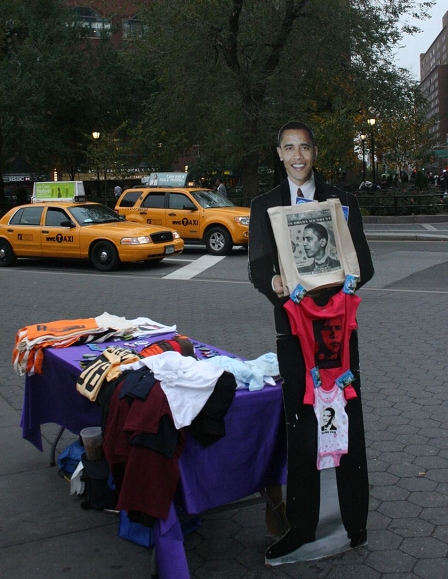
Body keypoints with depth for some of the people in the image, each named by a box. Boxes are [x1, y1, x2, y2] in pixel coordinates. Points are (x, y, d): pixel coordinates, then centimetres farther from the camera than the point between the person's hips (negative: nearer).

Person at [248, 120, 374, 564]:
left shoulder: (342, 202, 6)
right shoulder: (264, 206, 8)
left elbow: (364, 266, 0)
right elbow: (256, 265, 0)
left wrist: (326, 287, -21)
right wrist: (273, 282, -25)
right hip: (292, 327, 1)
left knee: (347, 423, 3)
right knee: (299, 428, 8)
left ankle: (355, 525, 19)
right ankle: (301, 527, 20)